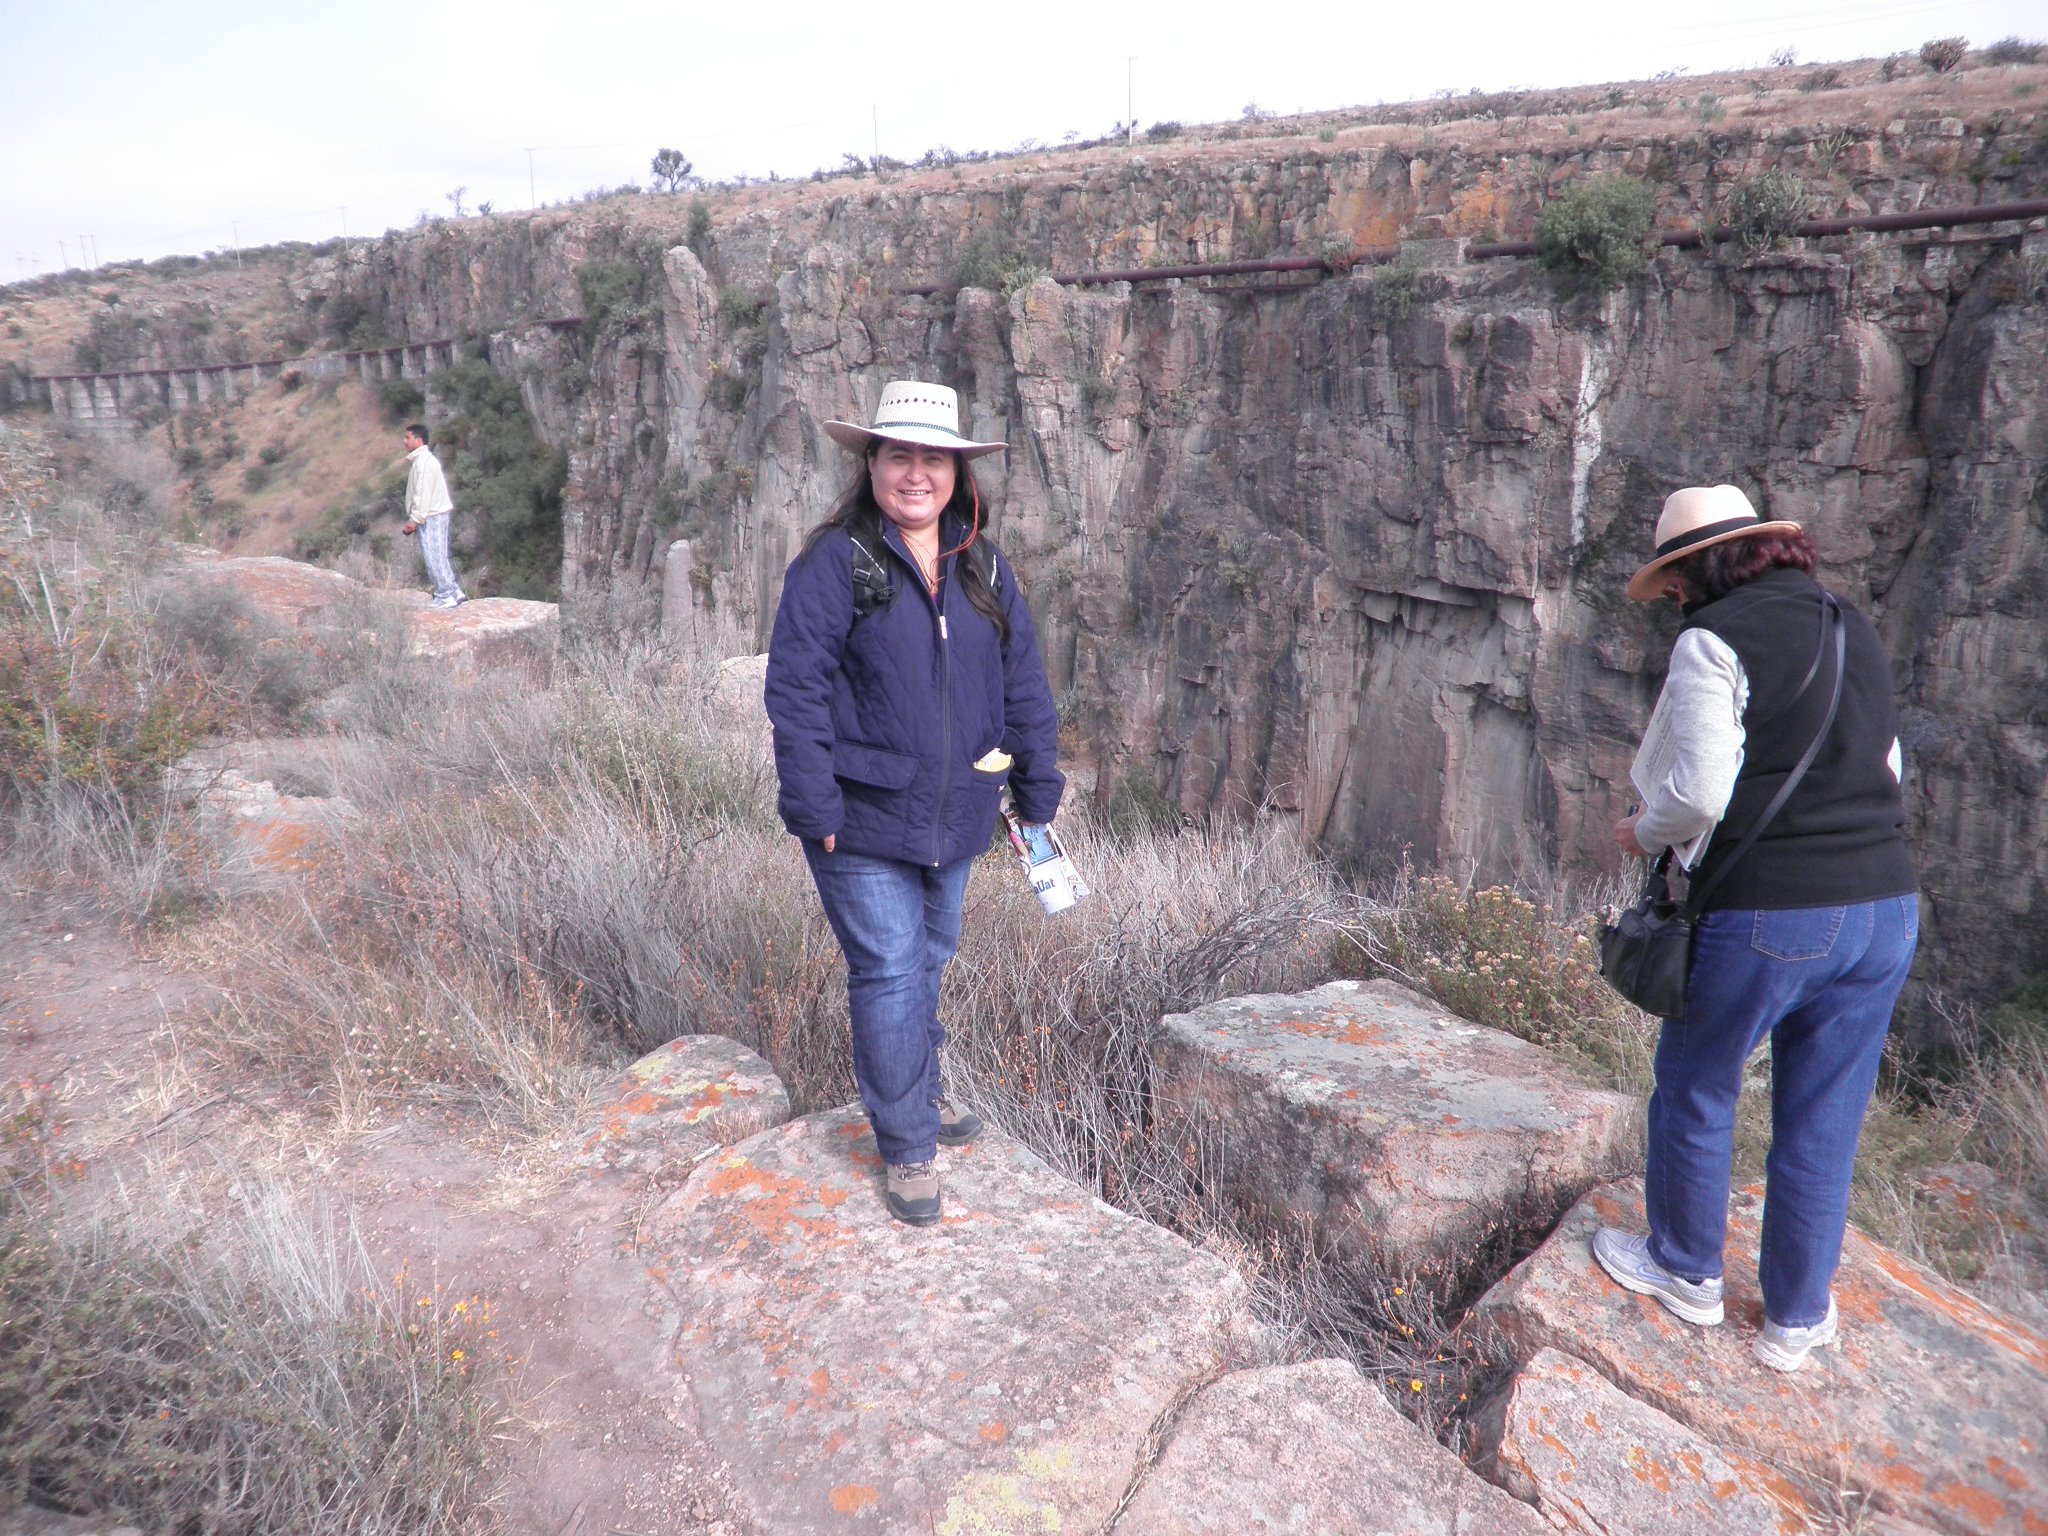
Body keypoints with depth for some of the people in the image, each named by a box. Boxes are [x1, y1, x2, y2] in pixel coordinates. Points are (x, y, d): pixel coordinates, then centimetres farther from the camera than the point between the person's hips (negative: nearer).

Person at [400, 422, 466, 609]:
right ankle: (454, 593, 13)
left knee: (433, 556, -9)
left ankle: (446, 596, -8)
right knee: (438, 556, 11)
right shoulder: (423, 459, 18)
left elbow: (423, 494, -19)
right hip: (436, 515, 10)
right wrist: (415, 519, 19)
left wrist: (414, 520, -18)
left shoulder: (423, 462, -14)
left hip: (431, 517, -10)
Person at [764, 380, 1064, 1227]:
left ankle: (917, 1091, 43)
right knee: (888, 974, 0)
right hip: (865, 819, -5)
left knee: (930, 959, 21)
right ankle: (907, 1146, 16)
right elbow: (796, 690, -14)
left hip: (954, 817, 6)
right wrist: (815, 810, -17)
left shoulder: (984, 568, 6)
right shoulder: (833, 563, -11)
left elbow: (1023, 684, 9)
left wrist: (1038, 796, 7)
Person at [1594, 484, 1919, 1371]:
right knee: (1824, 1123, 16)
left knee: (1695, 1093, 15)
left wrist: (1642, 831, 1)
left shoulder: (1716, 641, -10)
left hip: (1764, 915, -7)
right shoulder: (1856, 633, 13)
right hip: (1885, 908, 7)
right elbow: (1886, 770, 20)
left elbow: (1700, 792, -18)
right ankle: (1798, 1318, 30)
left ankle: (1686, 1270, 33)